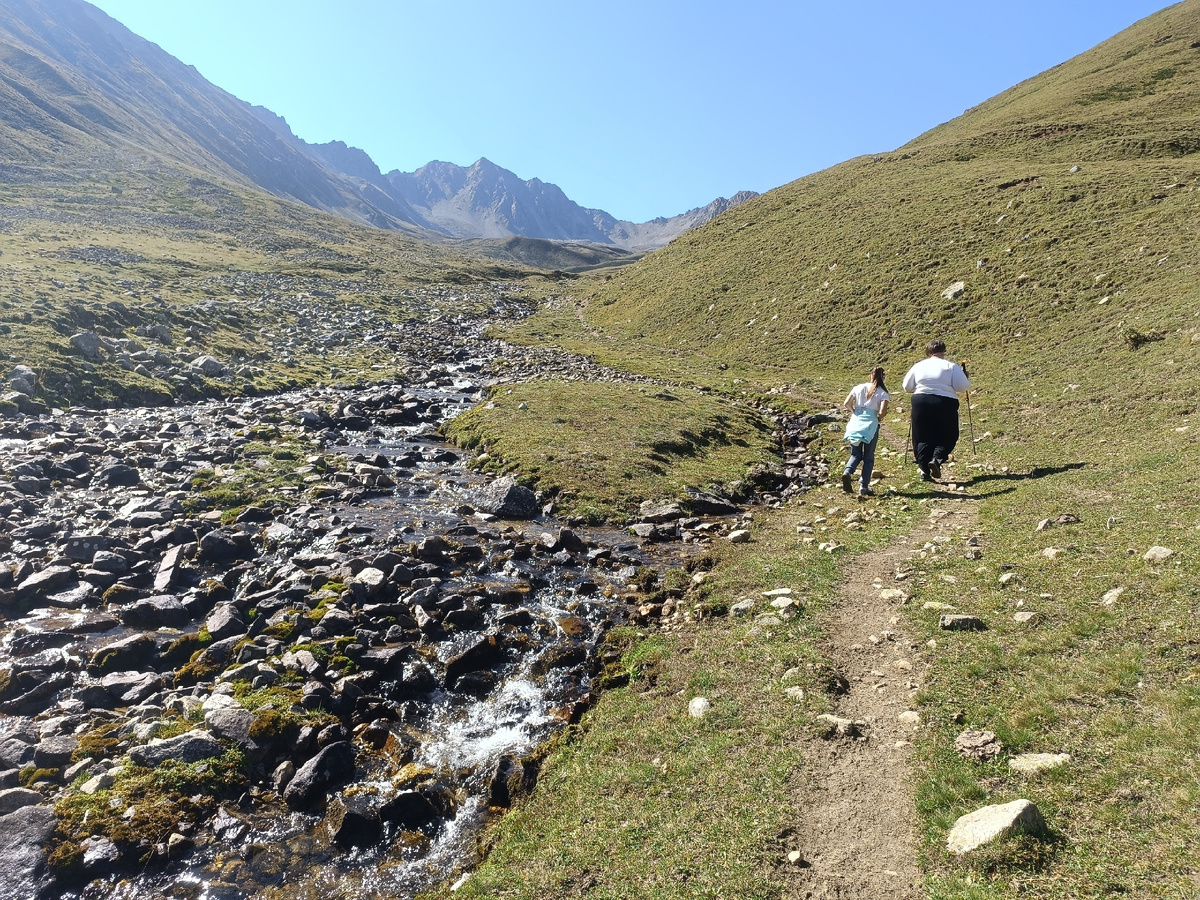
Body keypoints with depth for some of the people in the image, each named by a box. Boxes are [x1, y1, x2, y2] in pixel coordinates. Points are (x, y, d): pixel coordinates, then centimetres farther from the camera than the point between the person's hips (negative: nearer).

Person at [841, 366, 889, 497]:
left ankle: (847, 472, -17)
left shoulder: (859, 388, 7)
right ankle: (864, 486, 5)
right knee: (868, 458, 9)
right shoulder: (883, 393, 0)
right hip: (871, 425, -2)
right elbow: (883, 411, -13)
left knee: (856, 454, 13)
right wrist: (878, 418, 7)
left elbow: (846, 404, 0)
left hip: (855, 423, 2)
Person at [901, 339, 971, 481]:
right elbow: (963, 387, -5)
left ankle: (924, 470, 6)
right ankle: (937, 459, -13)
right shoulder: (951, 367, -2)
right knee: (948, 437, 11)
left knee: (922, 438, 9)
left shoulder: (918, 366, 6)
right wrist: (965, 378, 15)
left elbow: (907, 387, 10)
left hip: (920, 402, 2)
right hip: (945, 404, -2)